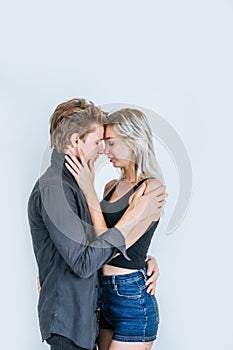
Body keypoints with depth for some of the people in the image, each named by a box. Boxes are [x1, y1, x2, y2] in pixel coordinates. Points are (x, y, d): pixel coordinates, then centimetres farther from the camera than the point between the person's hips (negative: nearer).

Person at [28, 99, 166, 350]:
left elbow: (96, 239, 12)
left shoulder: (71, 183, 11)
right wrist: (134, 216, -23)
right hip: (67, 320, -9)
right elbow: (83, 262, -27)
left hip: (83, 314, 9)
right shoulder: (52, 188, -21)